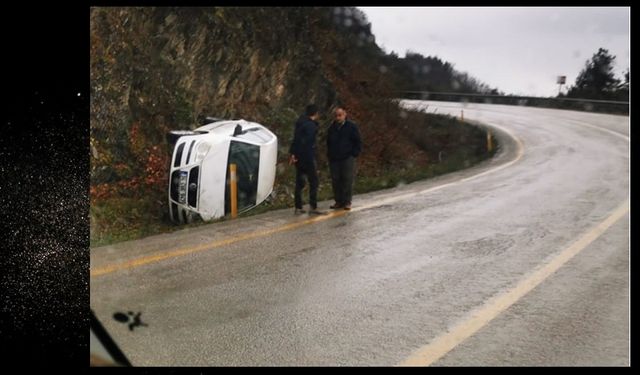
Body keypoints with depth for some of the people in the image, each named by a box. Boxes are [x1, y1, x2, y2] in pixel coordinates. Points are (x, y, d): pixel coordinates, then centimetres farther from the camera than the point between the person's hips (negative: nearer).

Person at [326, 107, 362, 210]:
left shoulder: (351, 127, -2)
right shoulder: (332, 127, 12)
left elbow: (358, 142, 1)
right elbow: (328, 142, 24)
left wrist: (354, 154, -6)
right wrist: (329, 155, 15)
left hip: (347, 159, -4)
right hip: (334, 159, 4)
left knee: (347, 180, -5)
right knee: (335, 180, 3)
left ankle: (347, 202, 1)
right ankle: (338, 201, 11)